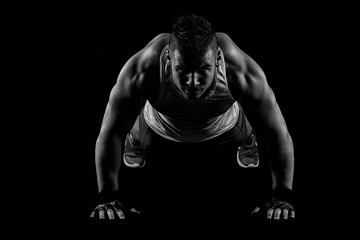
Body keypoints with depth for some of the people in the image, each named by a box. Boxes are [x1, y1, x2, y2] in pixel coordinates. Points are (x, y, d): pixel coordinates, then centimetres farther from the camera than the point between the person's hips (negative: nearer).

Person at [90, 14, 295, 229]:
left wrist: (282, 197, -32)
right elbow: (111, 132, -30)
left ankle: (246, 145, 44)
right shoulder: (142, 71, -43)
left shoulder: (241, 72, -43)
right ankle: (135, 143, 44)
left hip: (225, 133, 0)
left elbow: (277, 133, -30)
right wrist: (109, 198, -29)